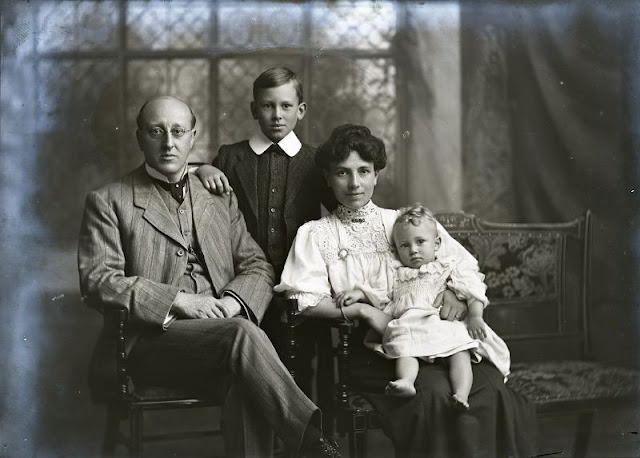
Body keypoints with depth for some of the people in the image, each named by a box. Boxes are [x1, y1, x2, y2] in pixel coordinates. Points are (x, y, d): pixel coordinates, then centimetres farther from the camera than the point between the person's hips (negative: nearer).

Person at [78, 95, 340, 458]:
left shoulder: (220, 199, 22)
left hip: (221, 325, 4)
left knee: (246, 381, -34)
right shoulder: (108, 203, 9)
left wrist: (231, 301, -7)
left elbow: (258, 267, 17)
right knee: (242, 334, -33)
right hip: (154, 337, -3)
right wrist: (179, 300, -14)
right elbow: (97, 281, -3)